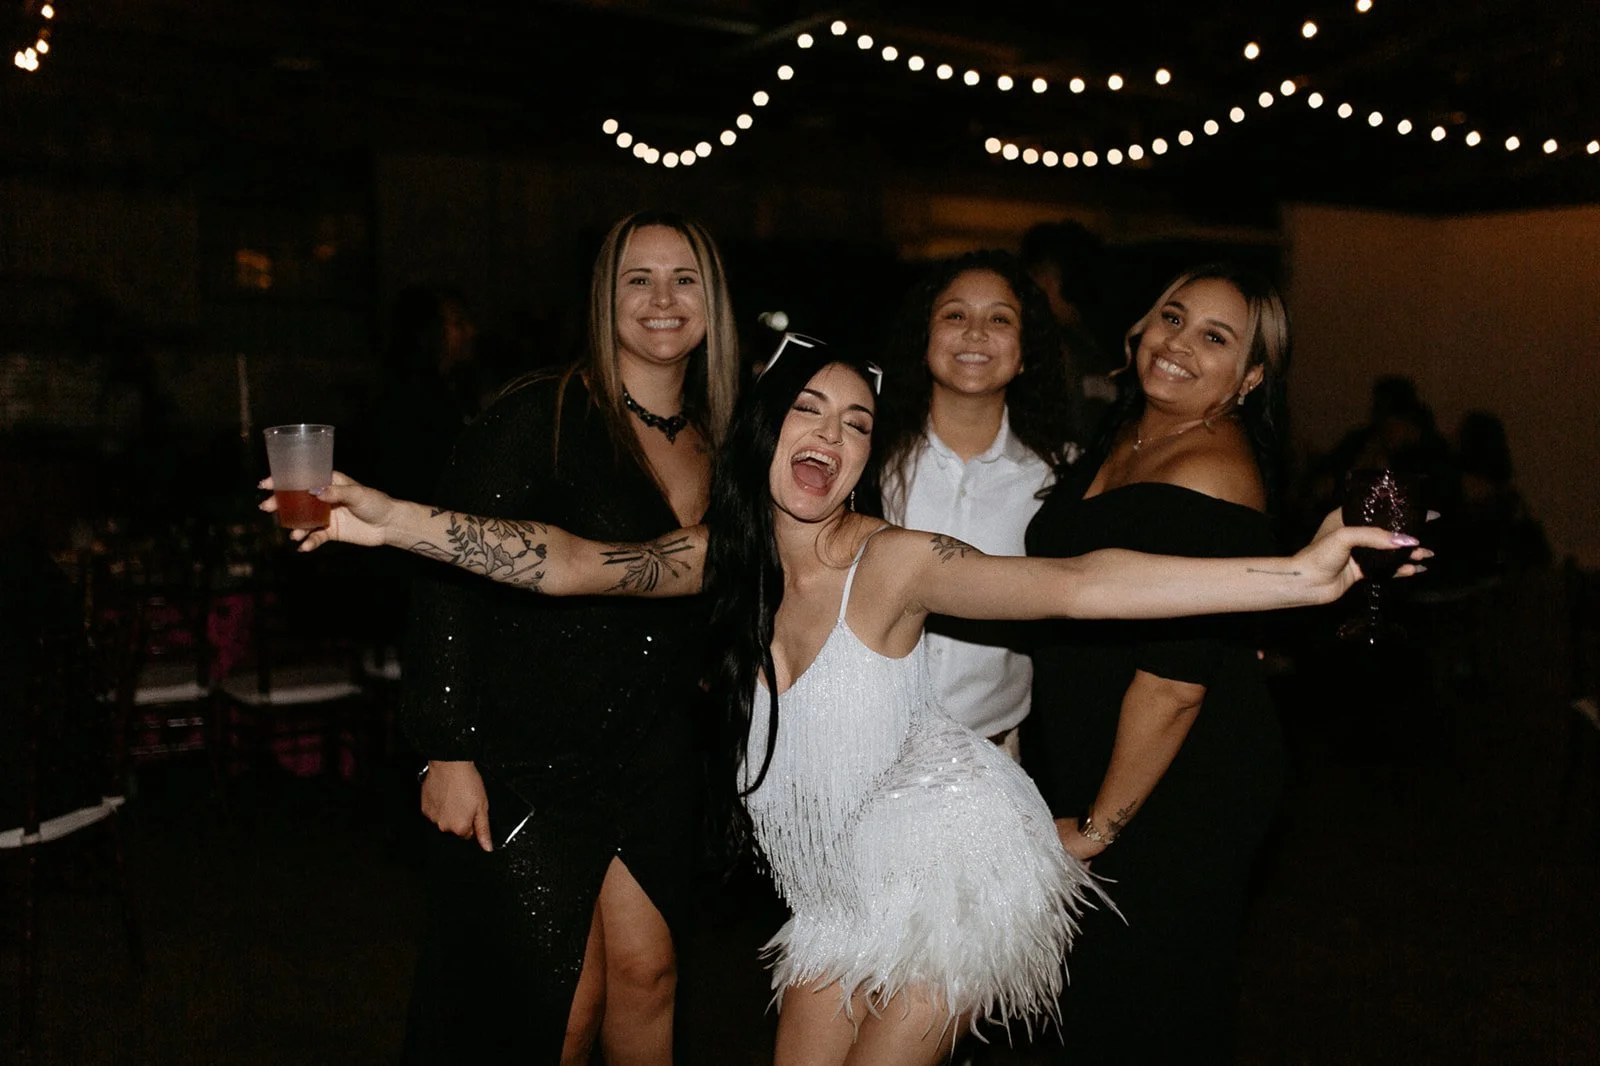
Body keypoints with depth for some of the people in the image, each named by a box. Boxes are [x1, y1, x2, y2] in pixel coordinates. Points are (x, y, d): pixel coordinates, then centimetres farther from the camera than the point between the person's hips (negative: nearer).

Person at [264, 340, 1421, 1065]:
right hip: (839, 884, 5)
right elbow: (569, 562, -15)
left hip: (952, 859, -5)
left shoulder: (893, 561, -21)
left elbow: (1080, 585, -30)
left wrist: (1295, 575, -38)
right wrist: (397, 521, -26)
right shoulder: (725, 557, -6)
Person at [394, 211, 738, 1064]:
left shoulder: (716, 437, 6)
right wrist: (449, 749, -18)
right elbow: (452, 580, -15)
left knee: (646, 970, 10)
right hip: (529, 756, -5)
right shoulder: (540, 416, -13)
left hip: (655, 758, 5)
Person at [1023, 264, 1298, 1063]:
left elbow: (1173, 682, -27)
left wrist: (1100, 826, -17)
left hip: (1178, 789, -8)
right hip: (1084, 760, 8)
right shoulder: (1125, 437, 4)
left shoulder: (1209, 475, -25)